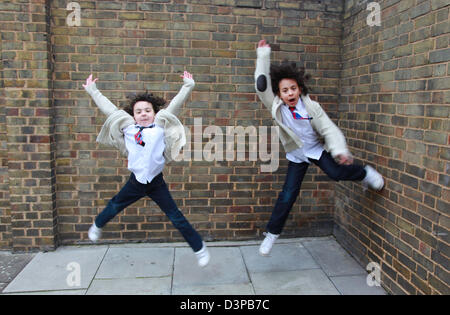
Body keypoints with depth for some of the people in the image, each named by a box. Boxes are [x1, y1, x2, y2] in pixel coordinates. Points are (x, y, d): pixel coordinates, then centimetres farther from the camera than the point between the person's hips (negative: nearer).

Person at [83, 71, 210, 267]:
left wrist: (188, 86, 6)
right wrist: (92, 90, 20)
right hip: (136, 181, 3)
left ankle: (199, 248, 12)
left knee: (175, 216, -1)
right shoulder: (127, 126, 1)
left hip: (156, 183, -2)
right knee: (114, 207, 24)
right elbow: (108, 108, 11)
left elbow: (175, 104, 2)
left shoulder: (160, 125, -2)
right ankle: (98, 226, 56)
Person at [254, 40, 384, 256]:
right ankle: (272, 234, 15)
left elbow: (329, 129, -17)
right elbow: (261, 86, -27)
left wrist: (339, 150, -33)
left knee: (337, 172, -28)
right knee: (287, 196, -1)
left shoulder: (311, 107, -17)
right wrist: (263, 56, -27)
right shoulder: (276, 107, -16)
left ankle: (364, 173, 6)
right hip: (296, 157, 1)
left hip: (316, 149, 0)